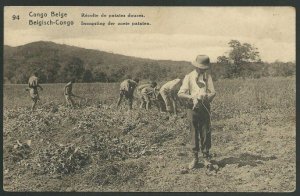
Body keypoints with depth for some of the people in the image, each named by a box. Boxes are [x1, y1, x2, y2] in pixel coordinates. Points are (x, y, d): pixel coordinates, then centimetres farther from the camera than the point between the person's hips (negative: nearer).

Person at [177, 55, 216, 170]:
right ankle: (195, 157, 15)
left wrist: (205, 96, -21)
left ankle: (206, 157, 15)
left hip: (205, 108, 1)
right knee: (194, 133, 5)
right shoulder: (189, 77, 0)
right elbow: (180, 94, -7)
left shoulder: (208, 76, 6)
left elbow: (213, 92, 0)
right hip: (192, 108, -1)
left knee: (205, 133, 2)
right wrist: (192, 97, -22)